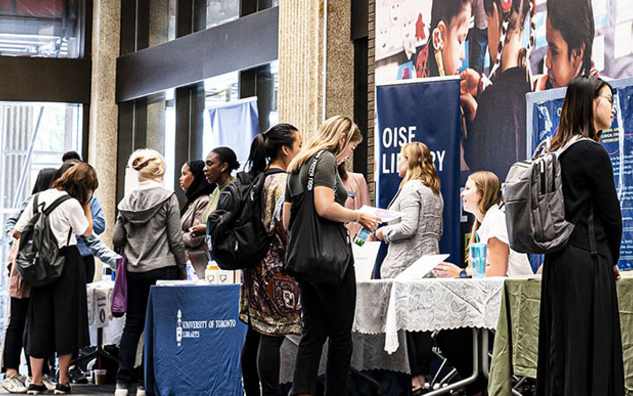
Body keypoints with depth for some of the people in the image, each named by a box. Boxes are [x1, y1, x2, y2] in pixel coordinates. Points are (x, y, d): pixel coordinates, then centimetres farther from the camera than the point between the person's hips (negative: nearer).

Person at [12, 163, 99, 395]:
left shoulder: (39, 198, 7)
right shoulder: (72, 203, -10)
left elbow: (17, 232, 8)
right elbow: (87, 231, 2)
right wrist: (86, 204, 7)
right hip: (67, 261, -5)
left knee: (39, 320, 9)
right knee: (66, 318, 4)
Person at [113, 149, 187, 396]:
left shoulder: (127, 202, 5)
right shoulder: (168, 198, -7)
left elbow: (117, 240, 6)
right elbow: (176, 240, -7)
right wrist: (183, 271, 3)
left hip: (135, 272, 4)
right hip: (162, 269, -4)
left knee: (133, 325, 9)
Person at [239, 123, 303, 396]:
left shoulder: (257, 178, 14)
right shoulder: (284, 181, -13)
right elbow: (285, 225, -21)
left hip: (256, 266, 9)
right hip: (278, 269, -9)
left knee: (255, 334, 12)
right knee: (272, 336, -8)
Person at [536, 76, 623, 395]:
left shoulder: (556, 151, 10)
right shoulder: (593, 153, -14)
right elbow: (611, 214, -9)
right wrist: (612, 259, 8)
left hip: (557, 259, 8)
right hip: (587, 259, -8)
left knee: (559, 343, 13)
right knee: (588, 345, -4)